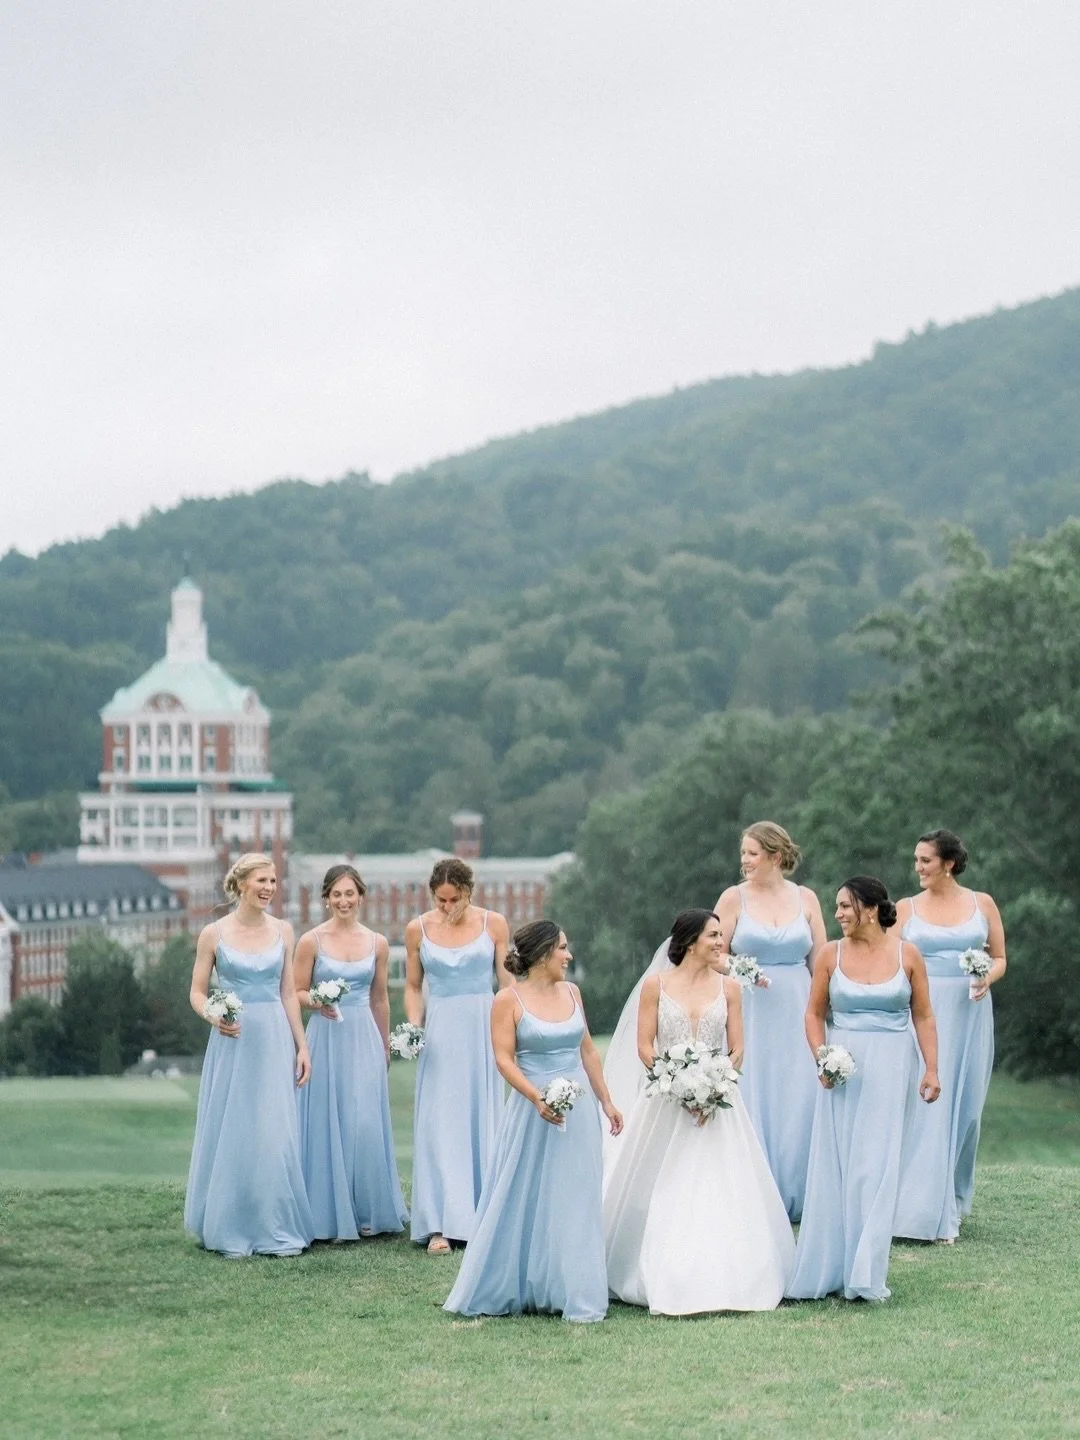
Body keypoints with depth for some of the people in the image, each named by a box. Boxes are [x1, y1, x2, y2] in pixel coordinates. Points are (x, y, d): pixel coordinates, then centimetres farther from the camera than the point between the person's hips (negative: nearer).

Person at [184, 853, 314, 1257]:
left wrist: (302, 1045, 6)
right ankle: (231, 1232, 11)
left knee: (276, 1135, 0)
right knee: (230, 1133, 2)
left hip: (274, 1041, 2)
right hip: (232, 1042, -2)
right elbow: (197, 993, 2)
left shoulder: (282, 931, 6)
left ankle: (277, 1230, 8)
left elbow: (288, 993, 10)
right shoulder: (214, 933, -2)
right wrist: (213, 1017, -18)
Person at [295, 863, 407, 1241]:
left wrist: (384, 1046, 20)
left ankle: (369, 1211, 11)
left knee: (367, 1123, -1)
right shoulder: (311, 941, -2)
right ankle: (331, 1214, 8)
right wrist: (317, 1002, -19)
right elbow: (297, 992, 2)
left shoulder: (377, 943, 6)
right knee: (329, 1122, 0)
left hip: (365, 1039, 2)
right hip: (326, 1039, -2)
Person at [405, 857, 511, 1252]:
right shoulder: (418, 929, 2)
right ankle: (441, 1225, -6)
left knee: (483, 1123, 5)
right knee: (439, 1127, -5)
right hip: (440, 1035, 0)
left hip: (484, 1031, 0)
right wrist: (414, 1027, -5)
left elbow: (507, 981, 3)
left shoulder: (493, 924, 0)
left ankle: (486, 1216, 15)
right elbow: (413, 986, 10)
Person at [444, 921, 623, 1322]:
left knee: (574, 1204, 7)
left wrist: (606, 1101, 14)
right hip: (532, 1110, -5)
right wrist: (538, 1099, -24)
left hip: (578, 1111, 5)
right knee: (524, 1203, 2)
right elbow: (504, 1059, -13)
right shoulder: (509, 1000, -7)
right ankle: (507, 1290, 14)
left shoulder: (571, 992, 9)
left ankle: (575, 1295, 13)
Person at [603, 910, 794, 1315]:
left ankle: (724, 1279, 2)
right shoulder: (656, 985, 0)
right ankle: (660, 1279, 10)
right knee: (662, 1196, 1)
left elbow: (737, 1049, 4)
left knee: (720, 1188, -3)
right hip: (666, 1100, -1)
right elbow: (644, 1046, -3)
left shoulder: (728, 988, 6)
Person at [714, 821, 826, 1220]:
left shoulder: (805, 898, 6)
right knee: (750, 1099, -1)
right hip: (749, 1013, -2)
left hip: (796, 1012, 2)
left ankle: (794, 1196, 14)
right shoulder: (734, 897, 0)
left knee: (797, 1101, 2)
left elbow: (820, 961, 8)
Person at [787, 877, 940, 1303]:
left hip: (892, 1067, -1)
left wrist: (931, 1069, -3)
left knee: (877, 1167, -2)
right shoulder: (830, 954, 2)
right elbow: (814, 1013, 8)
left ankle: (865, 1275, 3)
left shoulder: (907, 955, 0)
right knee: (833, 1166, 2)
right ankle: (827, 1268, 10)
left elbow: (923, 1016, 4)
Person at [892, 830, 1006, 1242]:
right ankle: (924, 1208, -7)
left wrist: (988, 978, -10)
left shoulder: (982, 903, 6)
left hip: (969, 1013, 1)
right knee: (924, 1106, -9)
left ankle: (951, 1200, 22)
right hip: (923, 1012, -1)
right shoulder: (907, 908, 5)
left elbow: (999, 958, 11)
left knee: (963, 1104, 7)